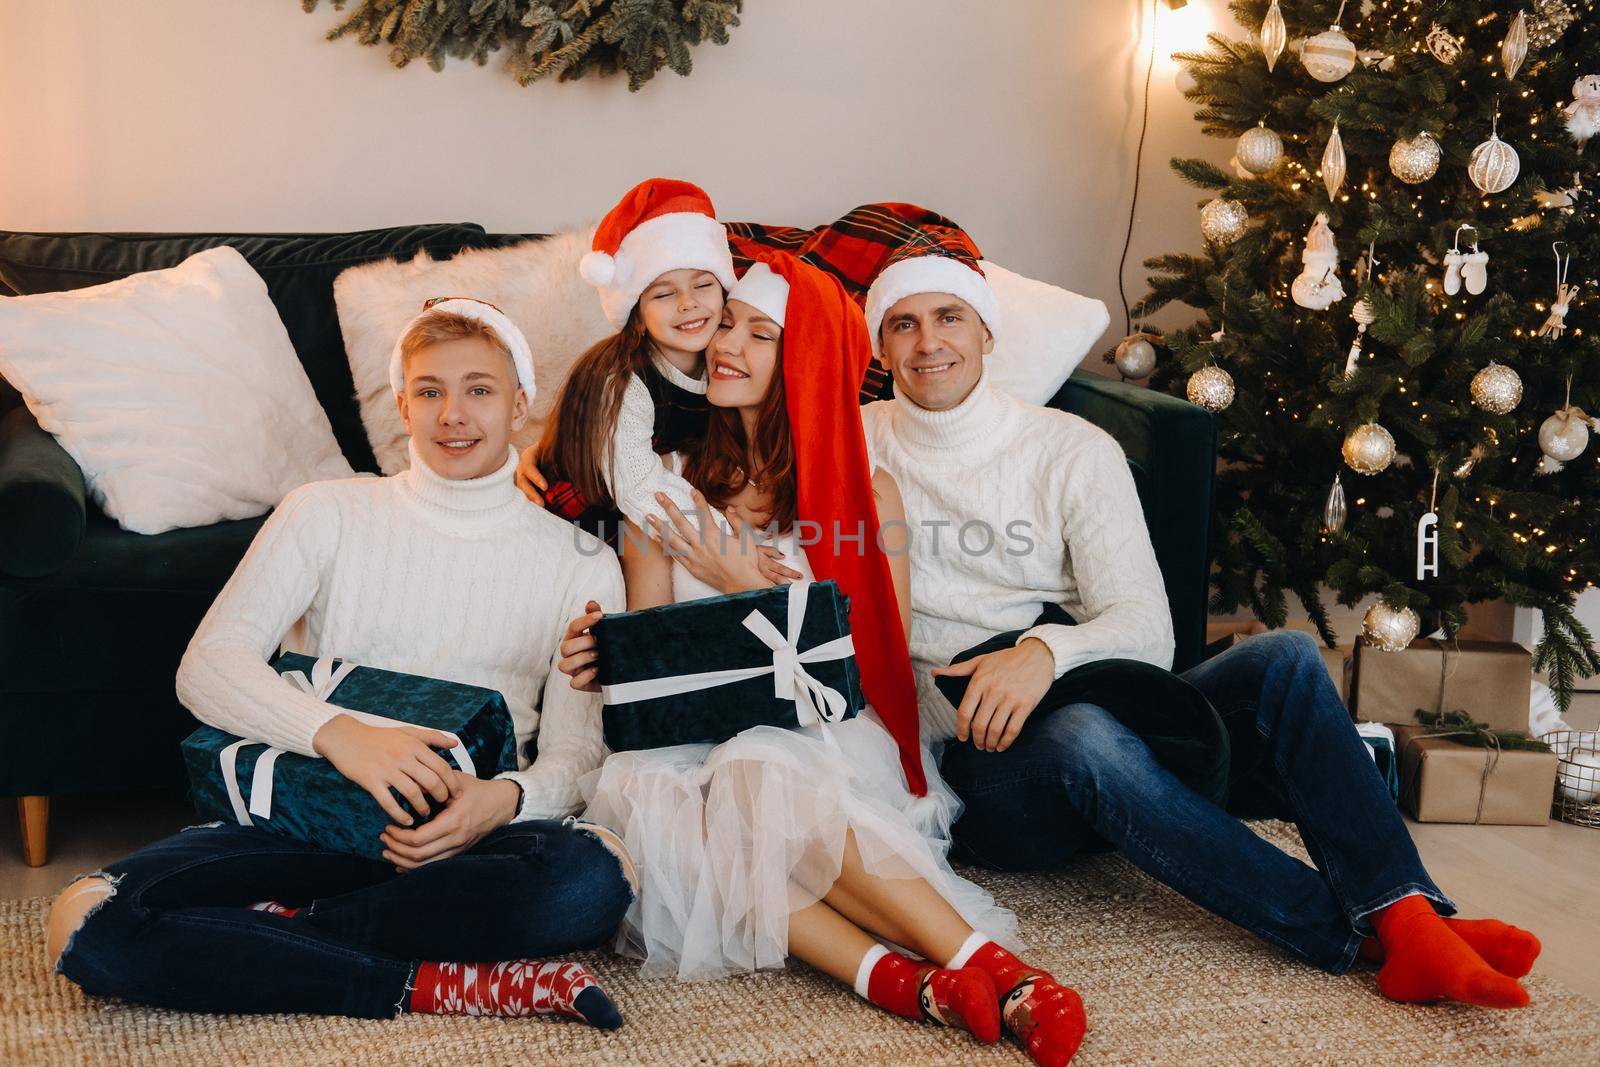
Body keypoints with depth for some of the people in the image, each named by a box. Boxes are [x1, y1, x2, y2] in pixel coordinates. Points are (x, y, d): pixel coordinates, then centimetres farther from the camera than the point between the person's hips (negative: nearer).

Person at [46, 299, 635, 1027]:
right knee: (87, 922, -26)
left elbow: (574, 752, 4)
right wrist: (338, 733, -22)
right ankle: (438, 983, -24)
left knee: (594, 878, -37)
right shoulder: (329, 515, 11)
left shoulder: (578, 564, 11)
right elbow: (207, 667, -2)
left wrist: (504, 799, -21)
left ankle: (280, 925, -21)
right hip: (310, 816, 1)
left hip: (471, 835, 0)